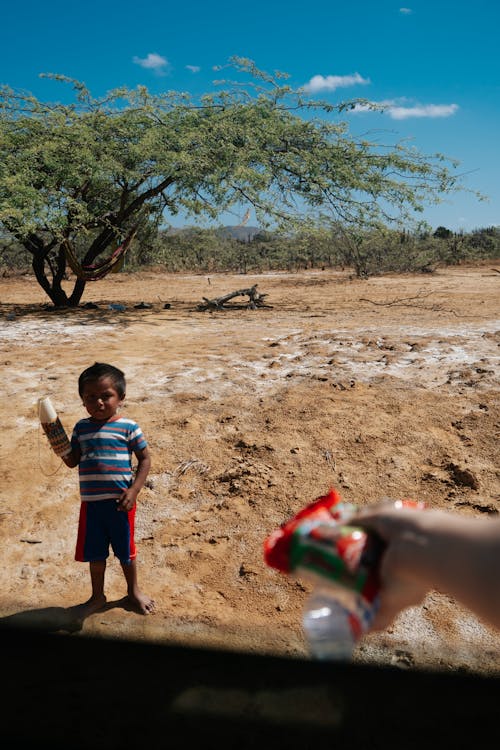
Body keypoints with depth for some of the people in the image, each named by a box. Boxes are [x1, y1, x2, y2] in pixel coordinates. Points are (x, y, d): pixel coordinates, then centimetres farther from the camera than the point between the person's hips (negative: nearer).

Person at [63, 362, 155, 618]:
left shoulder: (128, 427, -9)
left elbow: (145, 459, -4)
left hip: (119, 501, -3)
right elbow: (72, 461, 8)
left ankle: (133, 590, 40)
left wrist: (133, 491, -13)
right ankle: (97, 597, 39)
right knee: (95, 552, 17)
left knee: (125, 550, 14)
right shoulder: (81, 428, 3)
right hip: (90, 502, 3)